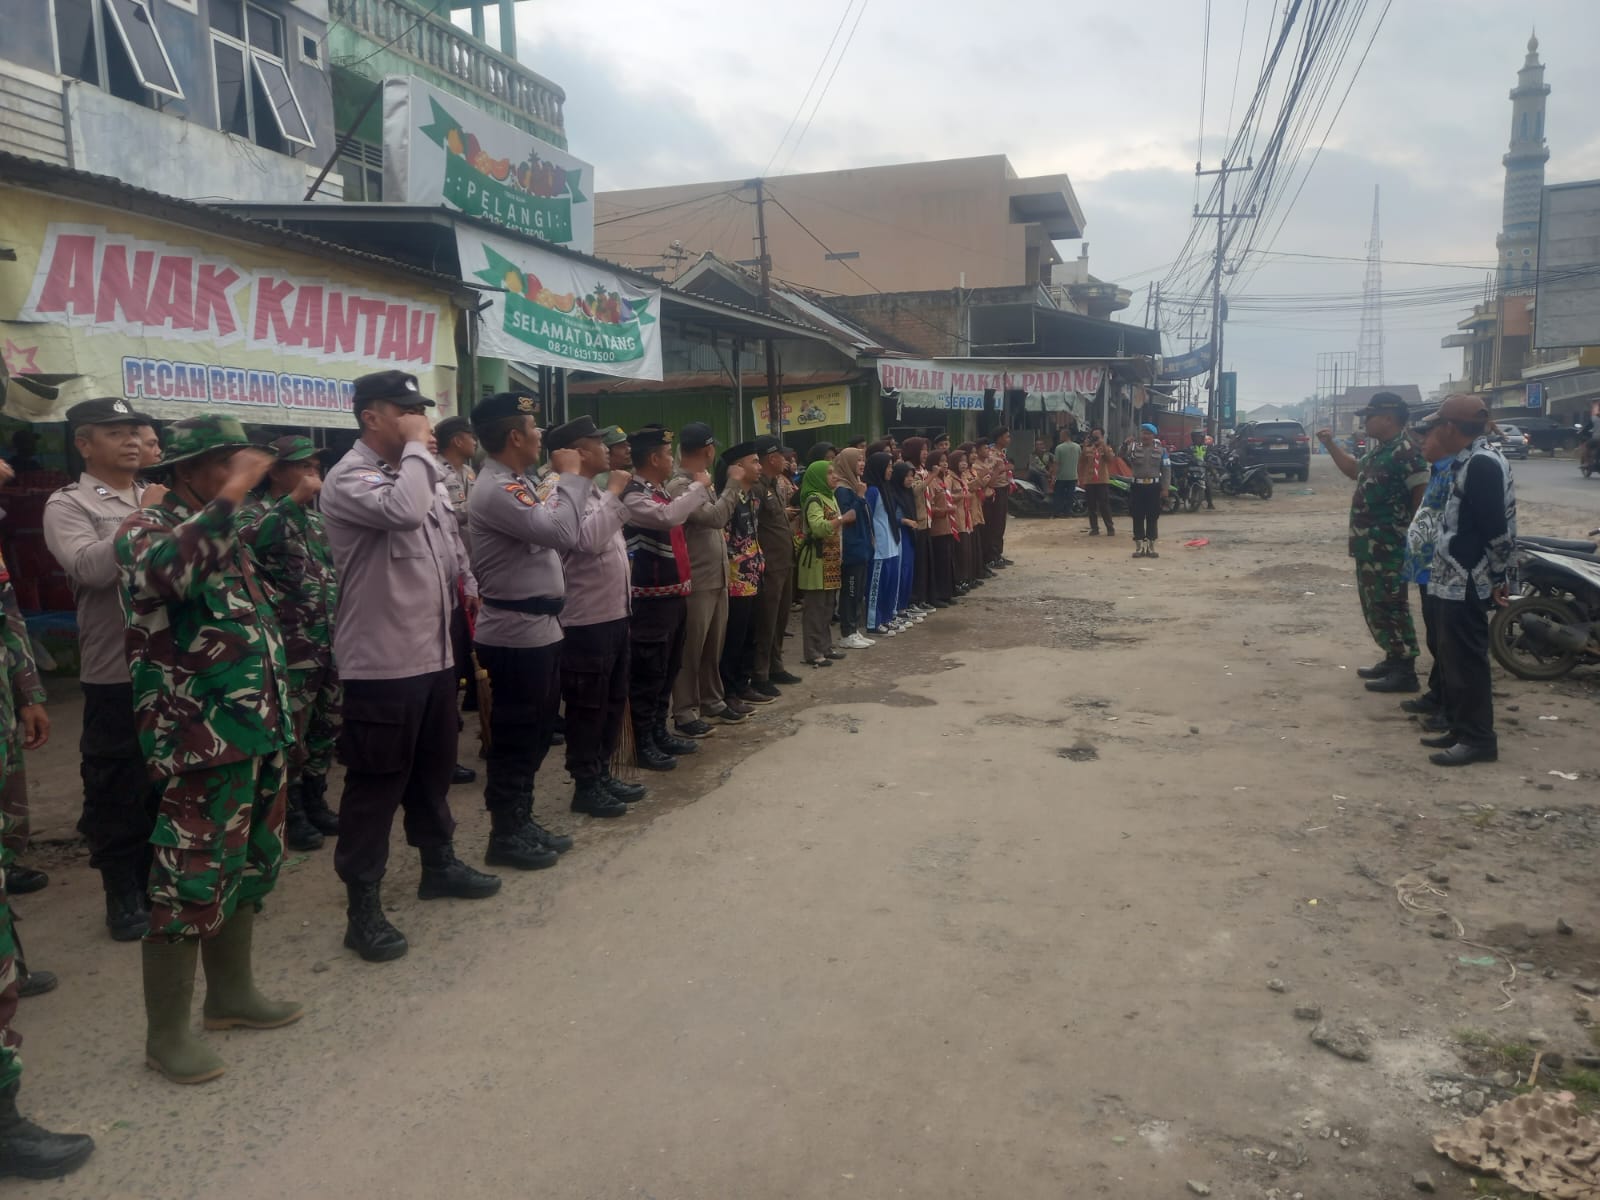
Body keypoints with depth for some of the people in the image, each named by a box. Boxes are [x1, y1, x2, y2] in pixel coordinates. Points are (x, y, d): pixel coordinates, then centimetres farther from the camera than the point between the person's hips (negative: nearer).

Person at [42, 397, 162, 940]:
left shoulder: (159, 499, 12)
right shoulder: (67, 504, -3)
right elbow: (90, 568, -20)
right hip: (116, 675, -4)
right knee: (117, 790, 7)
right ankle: (124, 895, 22)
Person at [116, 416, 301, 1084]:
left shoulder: (226, 532, 16)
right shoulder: (148, 527, -8)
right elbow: (163, 572, -34)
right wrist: (228, 498, -35)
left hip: (257, 729, 9)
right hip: (202, 737, -8)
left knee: (247, 865, 17)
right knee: (191, 878, -2)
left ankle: (231, 992, 33)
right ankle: (167, 1033, 12)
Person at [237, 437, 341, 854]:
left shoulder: (315, 513, 15)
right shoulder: (256, 511, -7)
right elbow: (248, 540, -33)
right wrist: (295, 499, -29)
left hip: (330, 642, 7)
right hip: (291, 646, -7)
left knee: (325, 727, 15)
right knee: (291, 732, 2)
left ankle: (315, 802, 28)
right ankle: (290, 813, 15)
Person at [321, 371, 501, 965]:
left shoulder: (414, 472, 13)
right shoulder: (348, 478, -13)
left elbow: (446, 541, 23)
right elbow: (403, 512, -32)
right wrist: (417, 447, -19)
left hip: (434, 653, 8)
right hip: (381, 662, -8)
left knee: (434, 769, 21)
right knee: (376, 784, -1)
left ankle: (439, 864, 38)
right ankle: (363, 907, 9)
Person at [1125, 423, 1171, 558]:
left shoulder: (1161, 450, 4)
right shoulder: (1133, 447, 5)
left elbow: (1166, 470, 1)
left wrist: (1165, 488, -6)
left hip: (1154, 487, 0)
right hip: (1137, 486, 0)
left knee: (1152, 518, 4)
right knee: (1138, 518, 1)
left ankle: (1151, 547, 11)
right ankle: (1139, 547, 8)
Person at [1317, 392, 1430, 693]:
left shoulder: (1405, 450, -16)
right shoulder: (1379, 449, 15)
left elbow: (1423, 494, -21)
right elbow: (1355, 471, 32)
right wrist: (1331, 445, 23)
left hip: (1389, 547, -10)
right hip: (1369, 545, 10)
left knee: (1391, 607, -7)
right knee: (1375, 606, 16)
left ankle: (1405, 672, -2)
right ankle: (1392, 660, 26)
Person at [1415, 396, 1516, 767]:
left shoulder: (1482, 463, -18)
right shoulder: (1468, 460, 13)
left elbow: (1496, 527, -20)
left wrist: (1498, 575, -14)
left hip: (1466, 584, -10)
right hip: (1453, 581, 10)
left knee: (1467, 660, -5)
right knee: (1453, 657, 15)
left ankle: (1478, 739, 2)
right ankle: (1460, 728, 24)